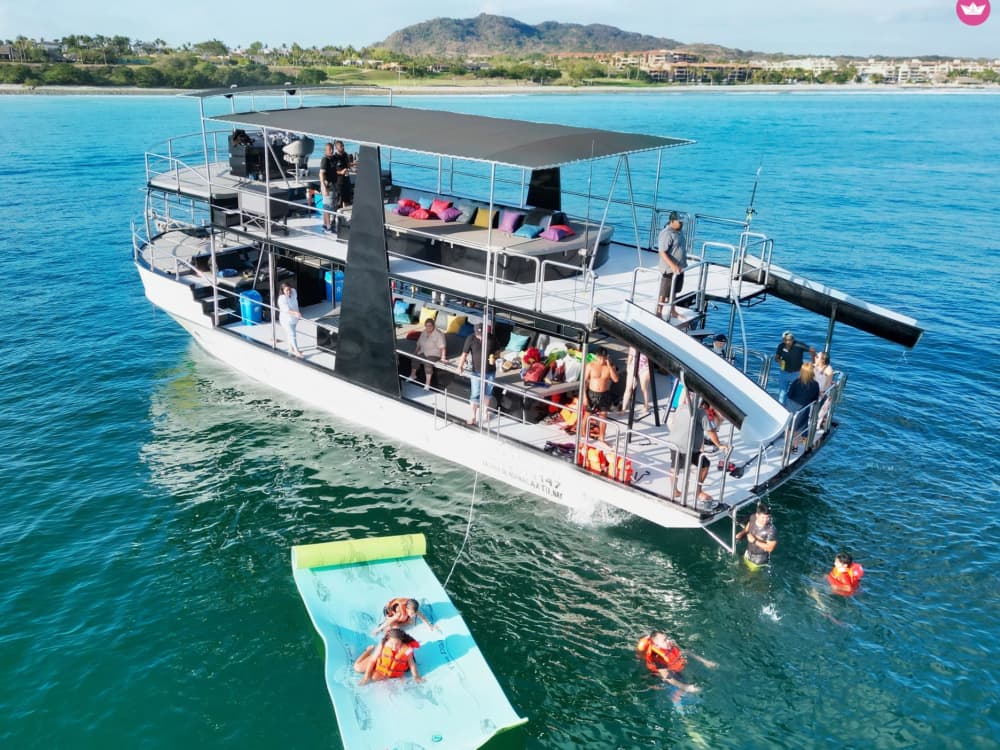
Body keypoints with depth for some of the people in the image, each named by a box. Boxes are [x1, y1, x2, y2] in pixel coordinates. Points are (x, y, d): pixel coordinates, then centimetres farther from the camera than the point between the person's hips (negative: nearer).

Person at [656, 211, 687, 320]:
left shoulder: (679, 231, 8)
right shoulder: (666, 234, -22)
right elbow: (662, 252, -27)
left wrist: (683, 263, 24)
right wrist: (673, 266, -34)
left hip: (679, 268, 9)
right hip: (669, 269, -9)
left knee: (674, 291, 21)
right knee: (664, 293, 2)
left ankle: (672, 311, 34)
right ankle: (659, 313, 13)